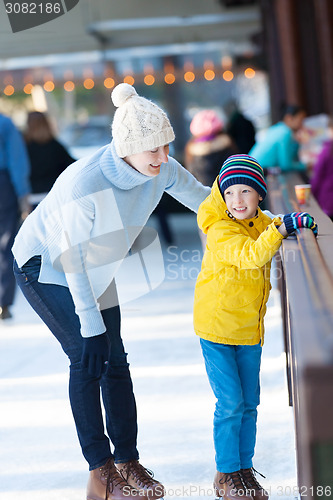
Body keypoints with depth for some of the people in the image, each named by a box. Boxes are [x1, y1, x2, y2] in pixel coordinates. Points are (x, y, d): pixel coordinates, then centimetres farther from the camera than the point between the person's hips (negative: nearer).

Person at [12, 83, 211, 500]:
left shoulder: (161, 170, -18)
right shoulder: (84, 183, -36)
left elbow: (201, 198, -1)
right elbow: (71, 256, -26)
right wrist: (88, 318, -20)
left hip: (95, 267, 6)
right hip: (44, 264, -6)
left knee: (114, 358, 0)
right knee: (89, 355, -14)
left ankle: (127, 462, 8)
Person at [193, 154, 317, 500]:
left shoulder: (261, 223, 5)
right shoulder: (219, 231, -17)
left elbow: (273, 232, 25)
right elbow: (250, 254, -32)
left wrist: (299, 223, 5)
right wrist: (282, 228, -34)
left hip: (249, 331, 7)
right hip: (216, 328, -7)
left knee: (249, 404, 11)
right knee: (230, 403, -6)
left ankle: (245, 470, 23)